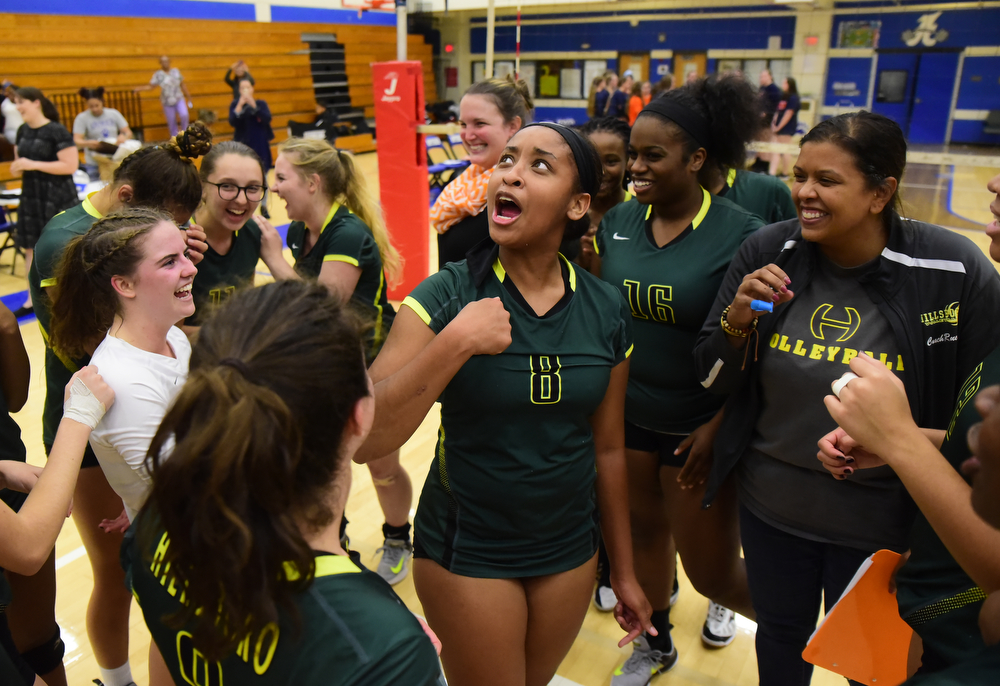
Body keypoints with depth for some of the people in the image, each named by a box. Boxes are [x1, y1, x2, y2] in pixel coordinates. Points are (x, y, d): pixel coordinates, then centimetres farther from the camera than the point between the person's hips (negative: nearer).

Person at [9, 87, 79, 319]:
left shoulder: (57, 131, -13)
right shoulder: (22, 131, 9)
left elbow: (71, 165, -19)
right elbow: (19, 160, 20)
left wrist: (34, 165, -21)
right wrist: (17, 167, -4)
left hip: (56, 197, -7)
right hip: (31, 195, 7)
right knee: (31, 247, 10)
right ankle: (32, 300, 19)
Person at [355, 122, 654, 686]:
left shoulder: (607, 311, -6)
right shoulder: (447, 296, -16)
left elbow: (607, 447, 3)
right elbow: (362, 440, -24)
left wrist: (624, 570, 10)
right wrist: (456, 343, -33)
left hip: (570, 551, 4)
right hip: (467, 552, -3)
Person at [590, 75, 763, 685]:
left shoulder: (740, 235, -15)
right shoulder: (617, 223, -1)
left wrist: (716, 428, -15)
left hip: (698, 426, -4)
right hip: (626, 416, 4)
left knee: (711, 569, 5)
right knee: (645, 533, 20)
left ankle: (748, 607, 41)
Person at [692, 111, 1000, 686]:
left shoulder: (954, 271, -17)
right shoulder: (768, 252, -9)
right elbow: (715, 378, -2)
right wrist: (739, 318, -22)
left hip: (882, 522, -2)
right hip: (770, 506, 3)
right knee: (781, 636, 25)